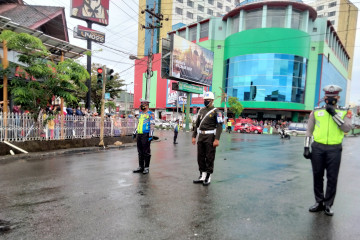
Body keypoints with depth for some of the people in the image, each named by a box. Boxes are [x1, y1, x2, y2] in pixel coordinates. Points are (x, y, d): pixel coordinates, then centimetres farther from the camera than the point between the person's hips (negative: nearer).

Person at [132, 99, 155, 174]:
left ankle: (146, 167, 7)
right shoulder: (140, 114, 19)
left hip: (146, 135, -7)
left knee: (146, 152, -2)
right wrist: (134, 132, 23)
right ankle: (140, 167, 19)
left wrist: (151, 135, -18)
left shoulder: (150, 114, -4)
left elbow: (152, 125, -11)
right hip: (139, 135, 7)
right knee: (140, 152, 10)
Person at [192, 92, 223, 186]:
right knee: (200, 157, 11)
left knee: (209, 158, 1)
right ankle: (202, 176, 24)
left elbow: (219, 126, -12)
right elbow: (197, 124, 17)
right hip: (201, 136, 7)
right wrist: (194, 136, 13)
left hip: (210, 137, -6)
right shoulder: (201, 110, 13)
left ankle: (208, 177, 13)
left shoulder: (216, 112, -6)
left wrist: (217, 139, -20)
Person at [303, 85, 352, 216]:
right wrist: (306, 147, 3)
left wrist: (334, 114, -15)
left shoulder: (344, 112, 6)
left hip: (334, 149, -1)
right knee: (317, 176, 9)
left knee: (332, 178, 4)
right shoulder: (316, 112, 7)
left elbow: (347, 128, -11)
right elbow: (309, 131, 8)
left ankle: (328, 205, 18)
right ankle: (319, 202, 24)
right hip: (317, 148, 1)